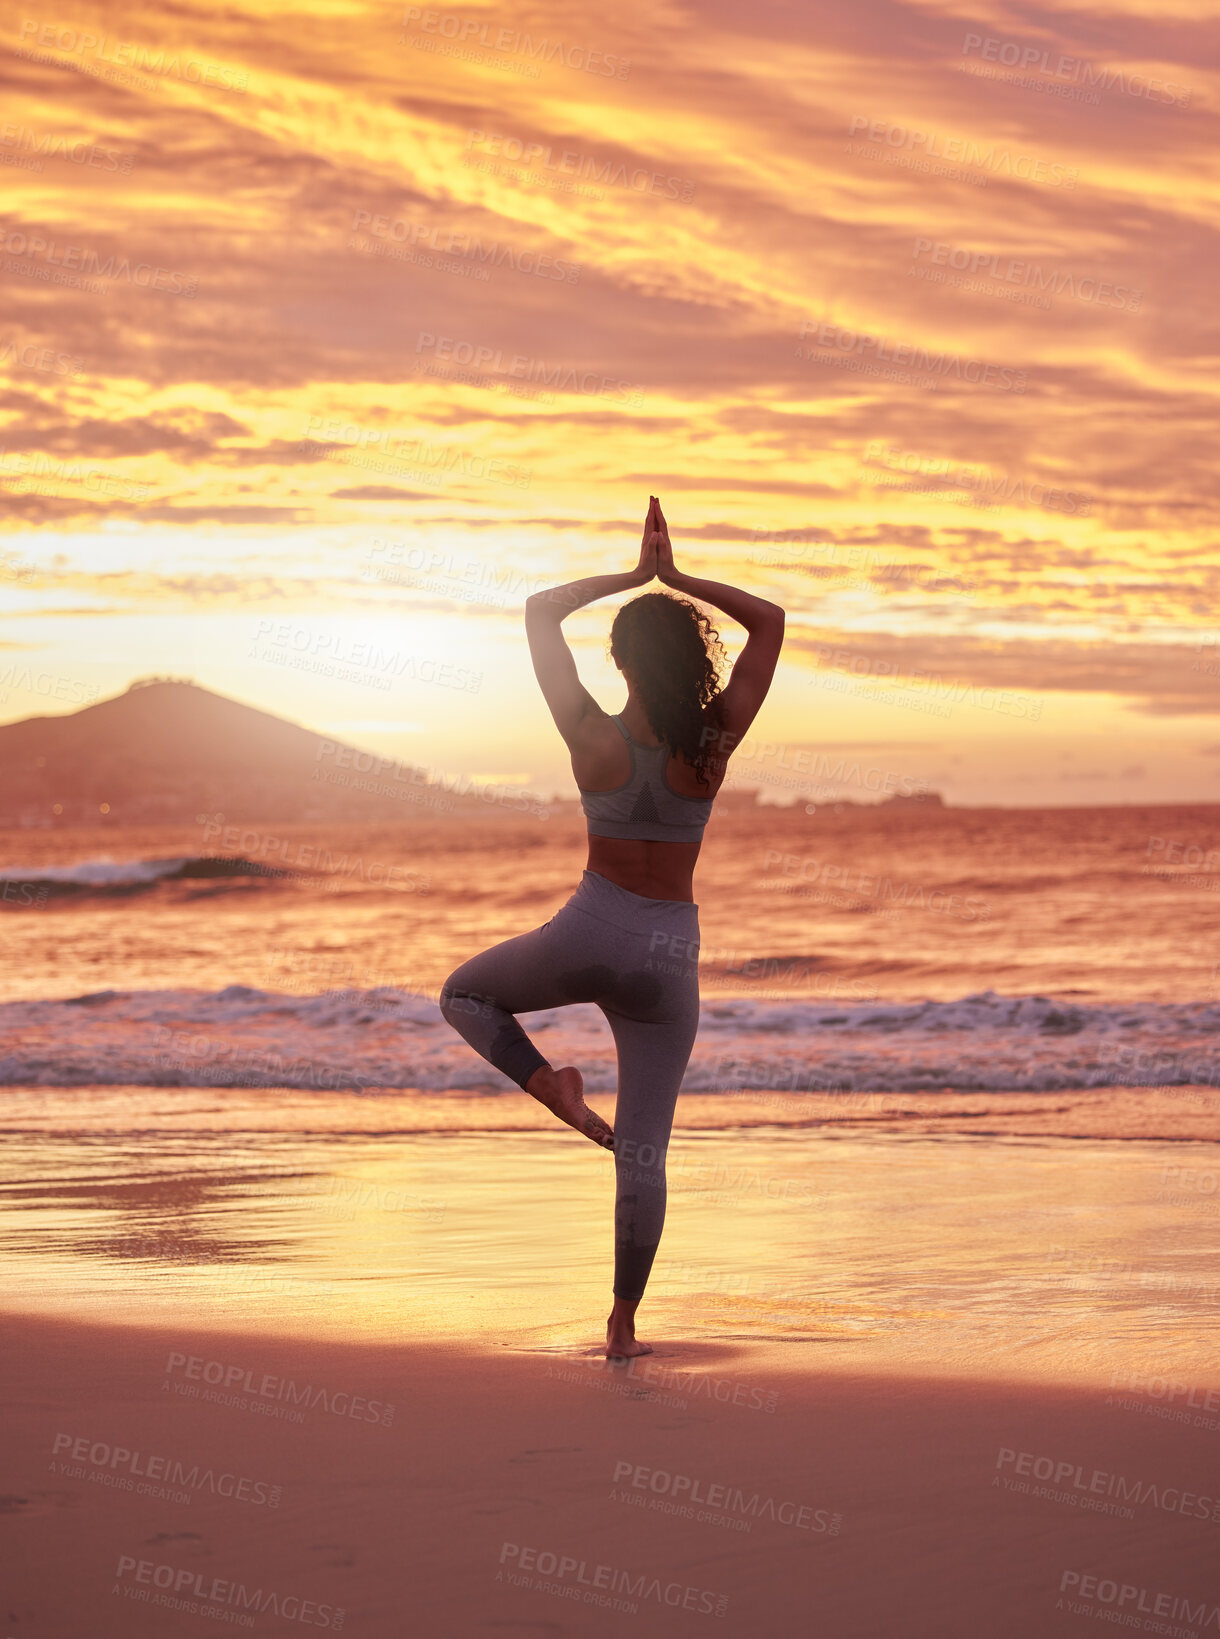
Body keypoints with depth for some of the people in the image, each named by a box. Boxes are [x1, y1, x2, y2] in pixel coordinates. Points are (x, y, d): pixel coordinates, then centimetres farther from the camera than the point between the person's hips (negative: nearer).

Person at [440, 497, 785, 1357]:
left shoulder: (594, 738, -12)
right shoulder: (714, 742, -11)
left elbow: (542, 611, 0)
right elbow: (771, 621, 0)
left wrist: (636, 576, 2)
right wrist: (677, 579, -4)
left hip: (590, 931, -1)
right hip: (671, 950, 1)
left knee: (467, 994, 27)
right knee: (644, 1149, 7)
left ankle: (552, 1086, 1)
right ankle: (624, 1322, 8)